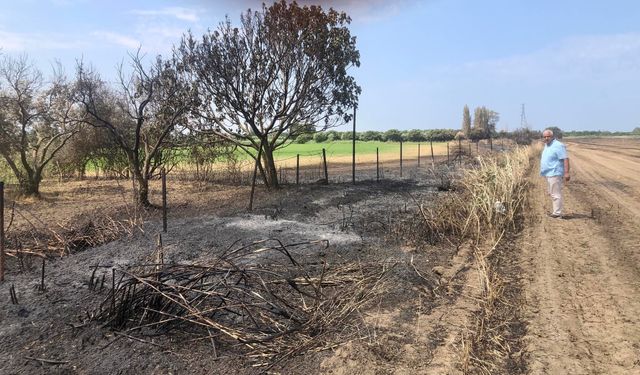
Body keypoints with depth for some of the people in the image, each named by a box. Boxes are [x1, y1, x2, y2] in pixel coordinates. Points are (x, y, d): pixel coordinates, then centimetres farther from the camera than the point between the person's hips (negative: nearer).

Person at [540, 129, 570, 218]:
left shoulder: (557, 145, -13)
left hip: (554, 174, -10)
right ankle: (556, 211, 24)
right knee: (552, 194, 15)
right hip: (549, 174, 10)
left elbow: (565, 159, -19)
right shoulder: (547, 145, 16)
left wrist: (566, 172, -25)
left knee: (556, 194, -7)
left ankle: (557, 213, -3)